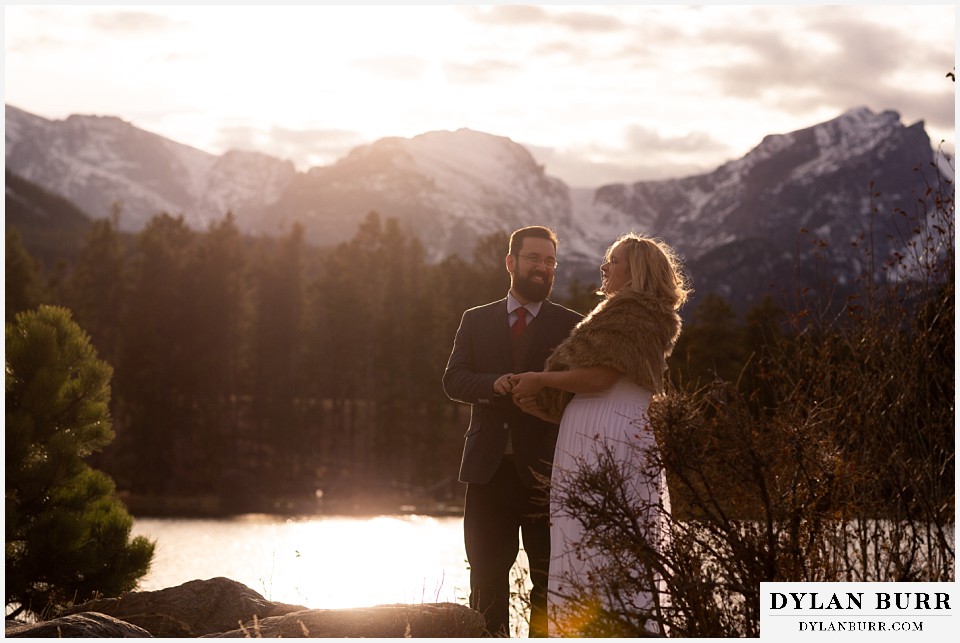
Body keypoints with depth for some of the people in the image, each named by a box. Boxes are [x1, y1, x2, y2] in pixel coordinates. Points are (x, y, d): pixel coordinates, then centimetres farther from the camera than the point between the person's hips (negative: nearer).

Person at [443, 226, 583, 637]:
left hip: (544, 466, -2)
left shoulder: (570, 326, 8)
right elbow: (453, 380, 3)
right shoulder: (476, 321, 13)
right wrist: (494, 385, -16)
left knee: (548, 579, -1)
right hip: (489, 465, 2)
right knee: (487, 575, 3)